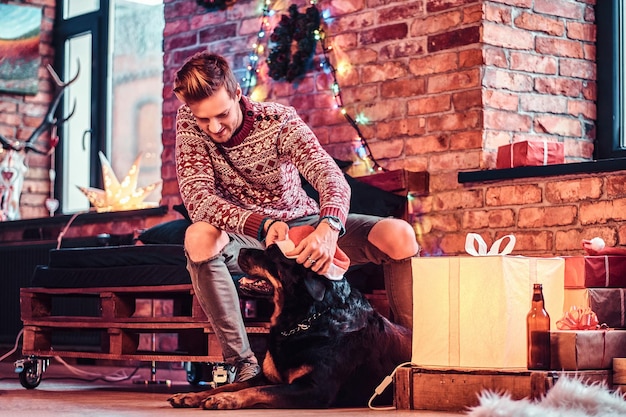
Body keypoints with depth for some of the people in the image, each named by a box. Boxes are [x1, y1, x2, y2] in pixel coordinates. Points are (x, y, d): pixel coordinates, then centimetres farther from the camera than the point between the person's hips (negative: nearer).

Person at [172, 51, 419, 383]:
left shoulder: (278, 121, -17)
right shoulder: (188, 123, -14)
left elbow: (330, 175, -31)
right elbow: (197, 196, -24)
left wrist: (328, 228, -54)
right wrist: (262, 224, -42)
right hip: (245, 236, 0)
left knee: (400, 236, -22)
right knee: (199, 237, -38)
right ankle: (243, 363, -27)